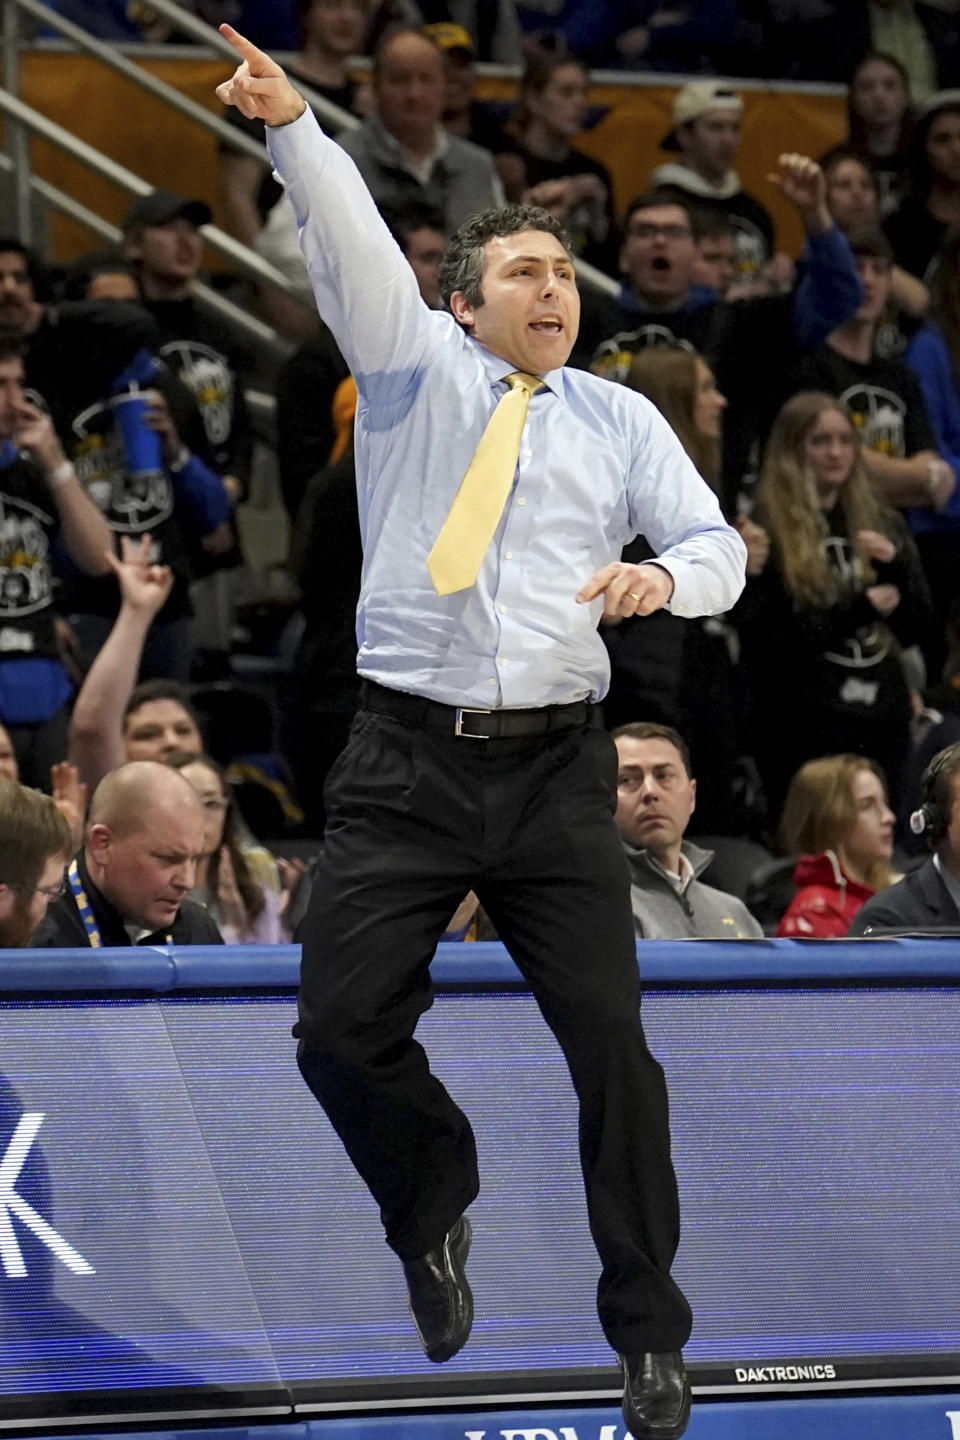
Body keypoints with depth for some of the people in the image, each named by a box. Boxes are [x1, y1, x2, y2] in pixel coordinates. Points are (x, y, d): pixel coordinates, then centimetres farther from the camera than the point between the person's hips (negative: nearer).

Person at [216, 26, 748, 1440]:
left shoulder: (620, 419, 14)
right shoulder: (415, 370, 8)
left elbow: (717, 547, 8)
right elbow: (355, 247, -9)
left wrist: (663, 575, -17)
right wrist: (291, 126, -26)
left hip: (556, 773, 1)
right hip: (406, 764, -1)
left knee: (612, 1042, -4)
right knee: (342, 1029, -7)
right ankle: (436, 1202, 24)